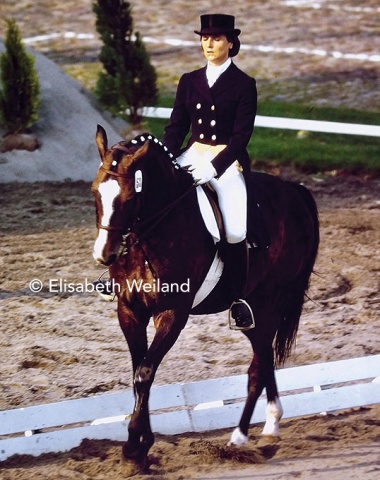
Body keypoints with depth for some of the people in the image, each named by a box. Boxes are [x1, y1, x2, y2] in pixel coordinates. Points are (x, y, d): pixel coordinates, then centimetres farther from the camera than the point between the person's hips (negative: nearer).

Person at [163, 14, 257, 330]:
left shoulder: (244, 85, -2)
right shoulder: (189, 82, 11)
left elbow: (242, 135, -9)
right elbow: (176, 127, 9)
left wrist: (213, 167, -20)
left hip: (228, 160, -5)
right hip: (192, 155, 5)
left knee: (235, 232, -22)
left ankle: (238, 298, -6)